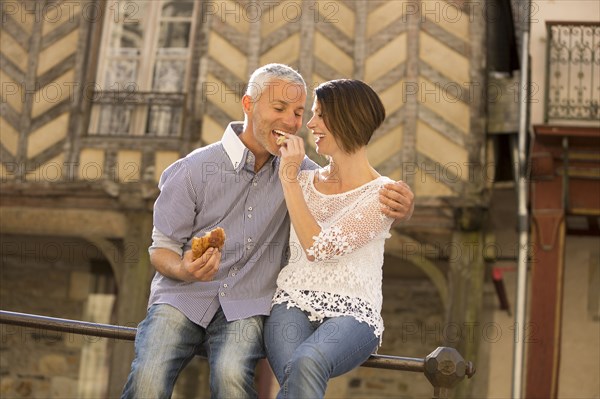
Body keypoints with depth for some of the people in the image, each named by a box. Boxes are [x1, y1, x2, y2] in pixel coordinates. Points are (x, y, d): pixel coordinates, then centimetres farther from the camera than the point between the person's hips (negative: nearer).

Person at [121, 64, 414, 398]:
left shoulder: (297, 170, 7)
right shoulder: (192, 170, -2)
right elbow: (162, 249, 4)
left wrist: (398, 205, -11)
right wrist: (185, 269, -21)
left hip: (246, 306, 1)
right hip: (183, 297, -1)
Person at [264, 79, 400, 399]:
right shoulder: (304, 180, 16)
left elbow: (318, 246, -11)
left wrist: (289, 179, -7)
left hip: (352, 313, -3)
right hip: (292, 303, 3)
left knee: (306, 363, -37)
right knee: (299, 372, -33)